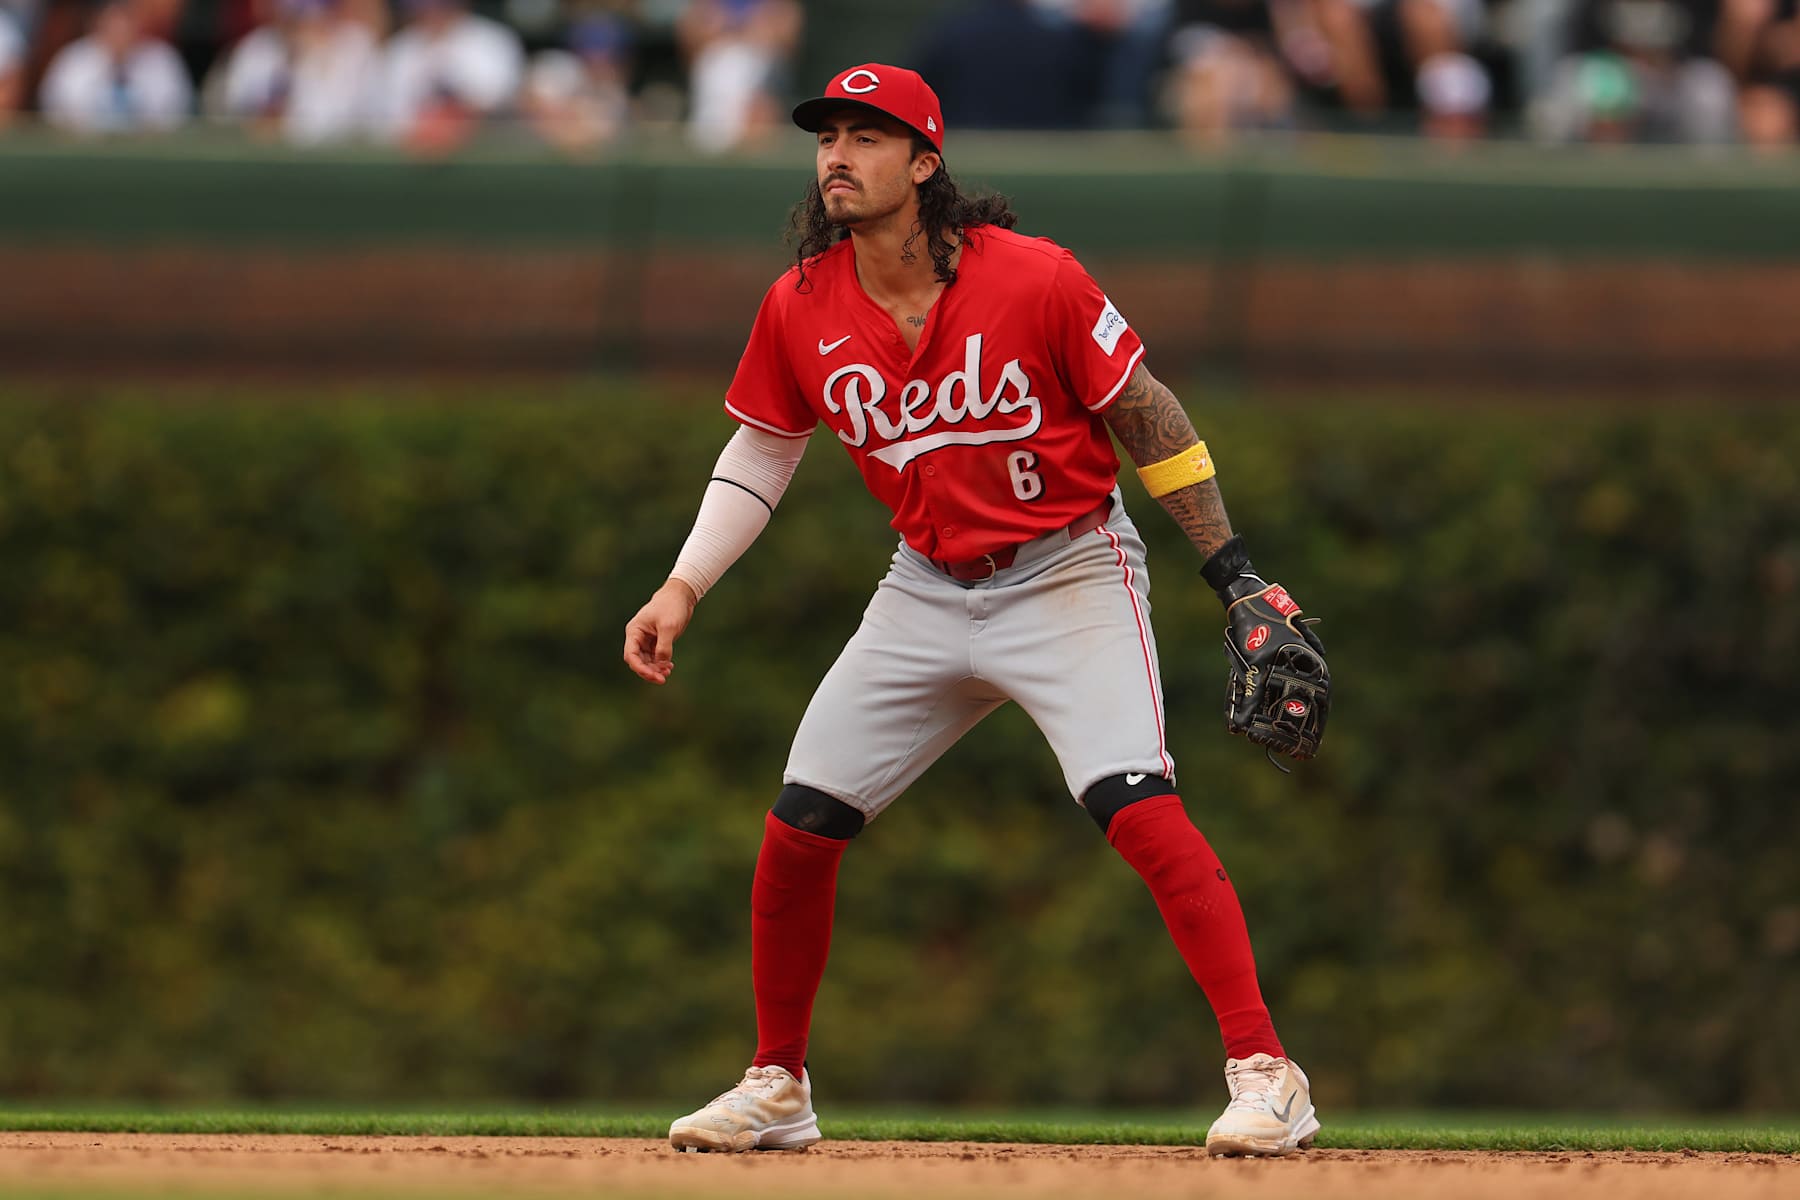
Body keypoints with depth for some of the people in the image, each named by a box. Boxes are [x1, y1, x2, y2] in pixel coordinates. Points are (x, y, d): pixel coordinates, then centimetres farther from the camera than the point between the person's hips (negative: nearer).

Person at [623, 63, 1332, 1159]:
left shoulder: (1035, 279, -18)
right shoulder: (800, 310, -5)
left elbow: (1146, 416, -8)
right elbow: (761, 453, 10)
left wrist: (1237, 577, -8)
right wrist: (684, 588, -1)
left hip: (1071, 574, -5)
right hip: (928, 592, 5)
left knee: (1136, 804, -25)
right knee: (797, 829, 1)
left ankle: (1267, 1077, -23)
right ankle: (777, 1090, 21)